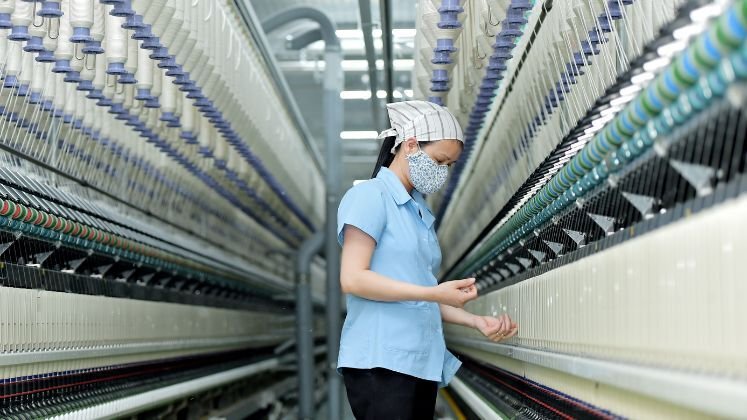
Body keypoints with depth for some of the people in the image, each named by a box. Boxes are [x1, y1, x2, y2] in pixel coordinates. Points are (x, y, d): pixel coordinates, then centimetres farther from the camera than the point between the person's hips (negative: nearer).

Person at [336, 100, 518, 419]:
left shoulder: (420, 211, 18)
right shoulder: (370, 196, -4)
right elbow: (352, 279, -14)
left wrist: (477, 321, 6)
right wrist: (434, 293, -17)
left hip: (422, 362, 8)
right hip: (380, 361, -8)